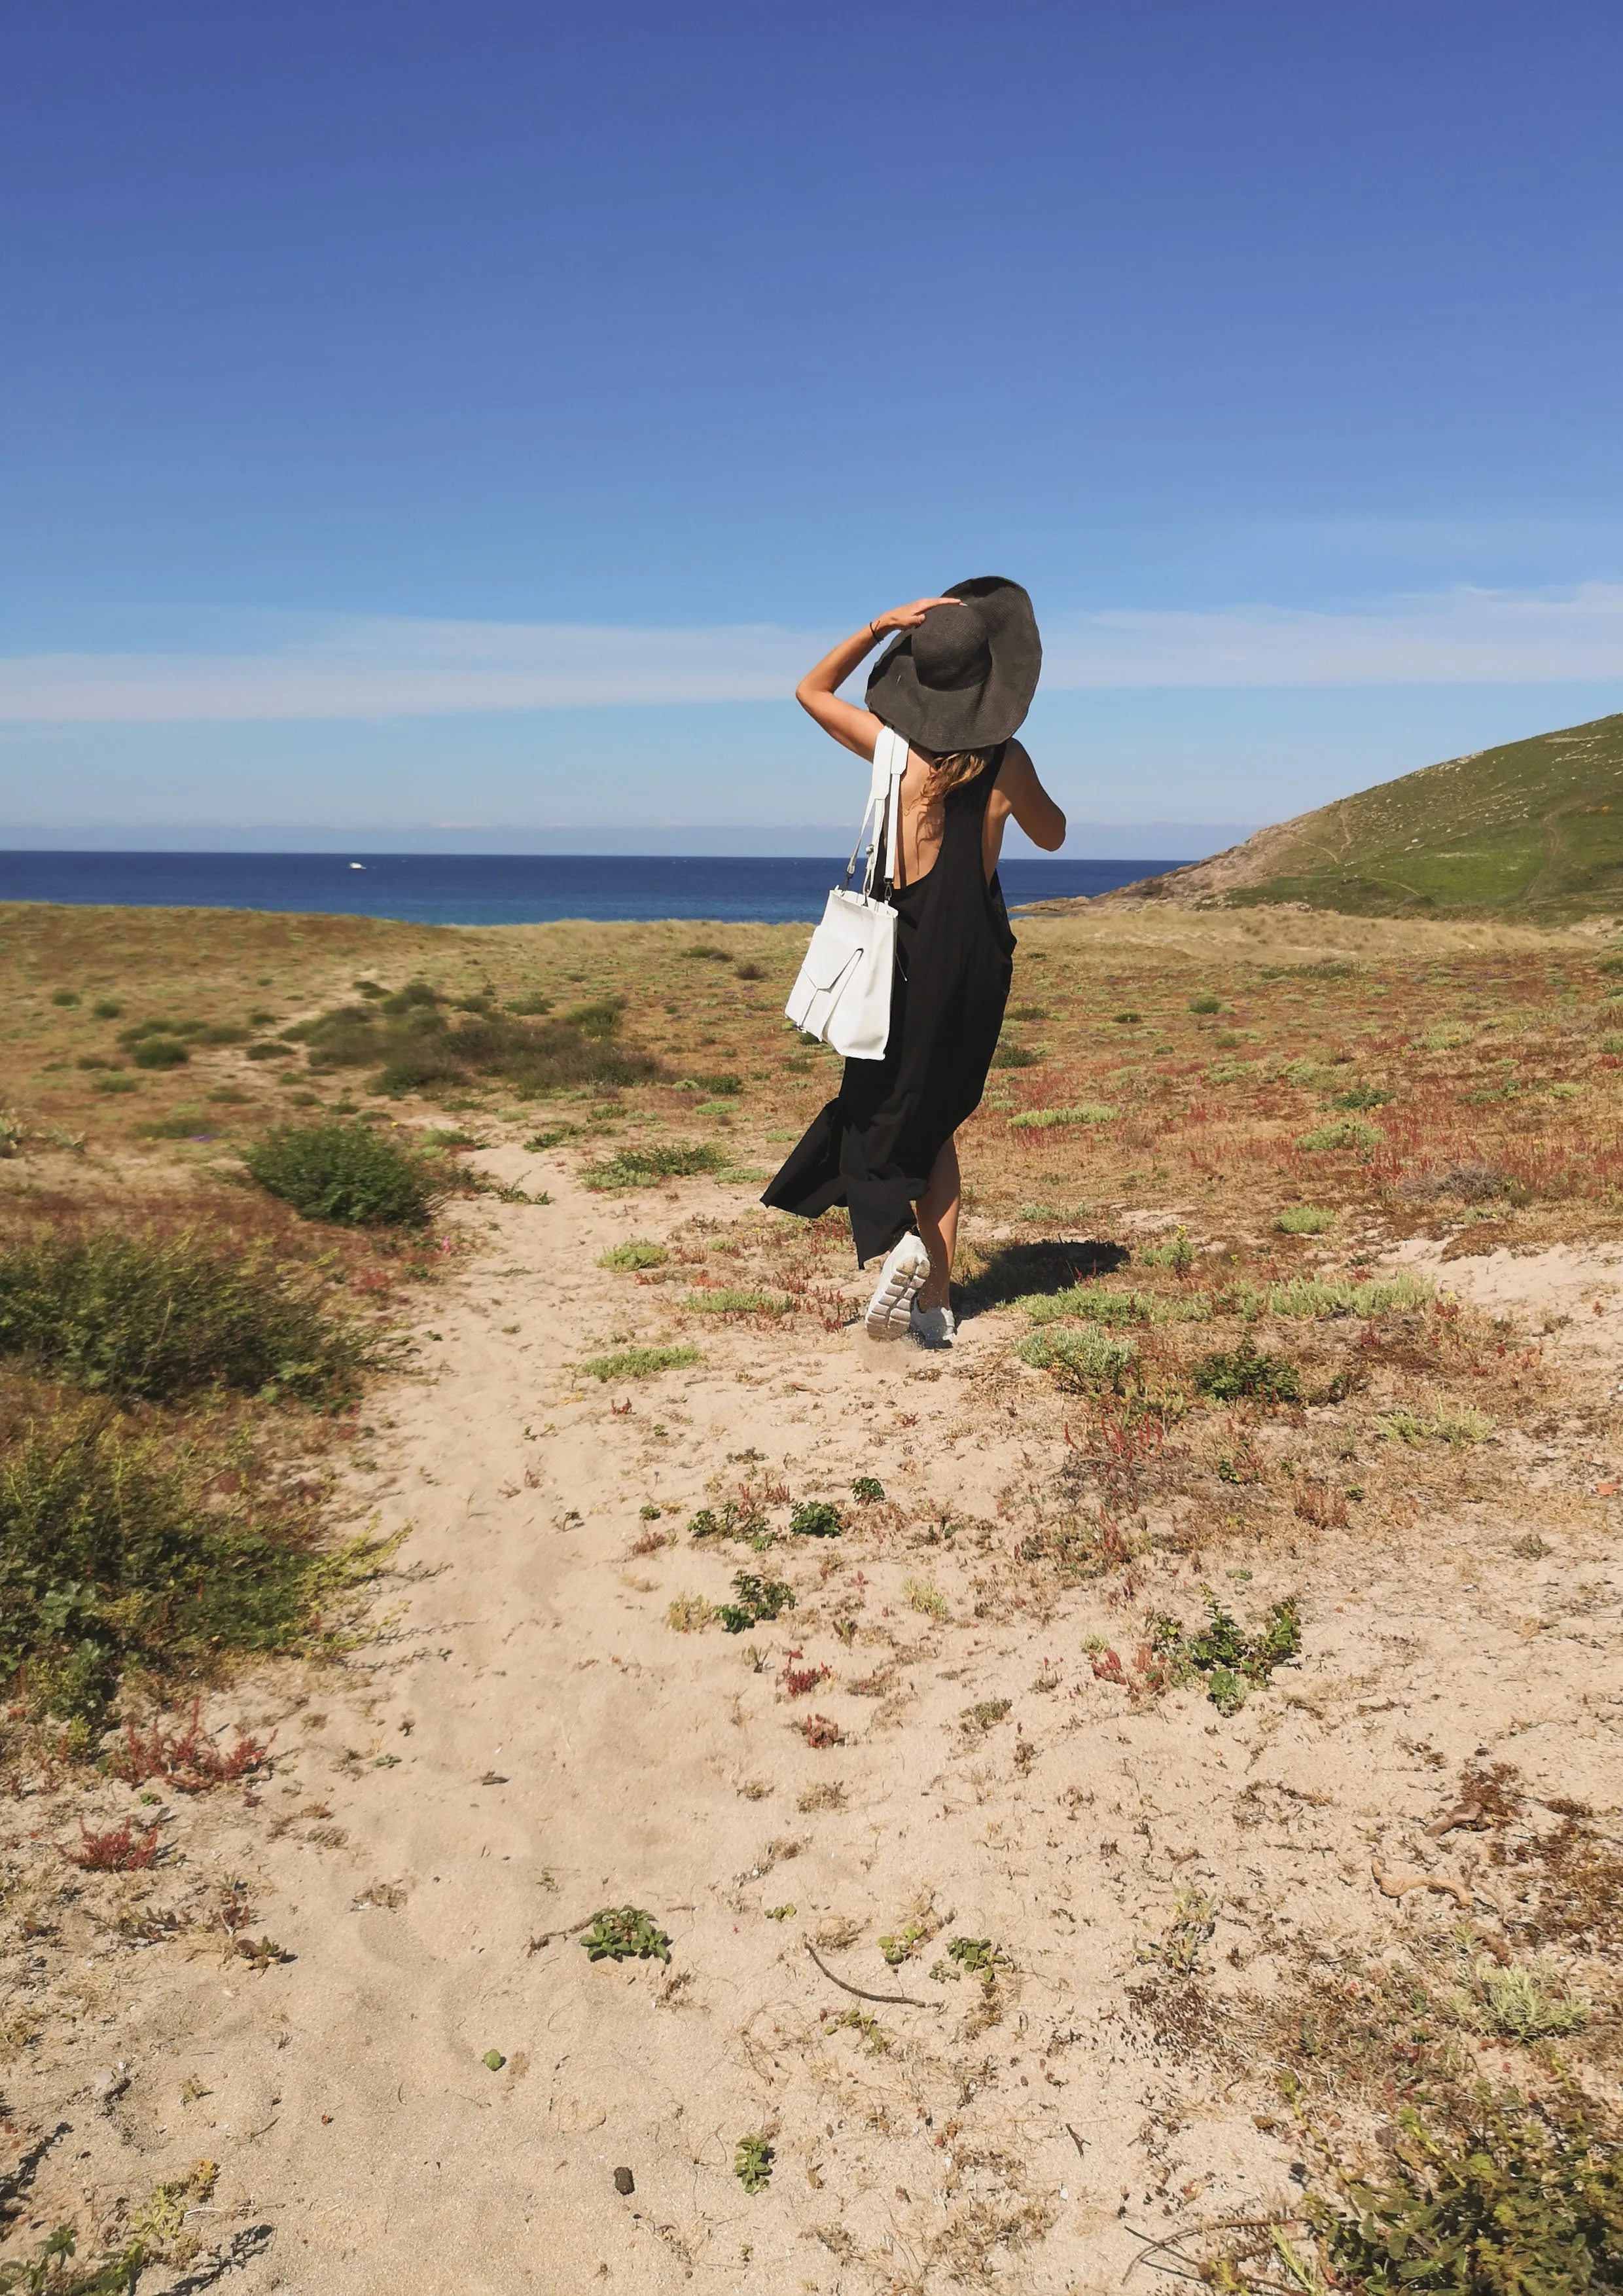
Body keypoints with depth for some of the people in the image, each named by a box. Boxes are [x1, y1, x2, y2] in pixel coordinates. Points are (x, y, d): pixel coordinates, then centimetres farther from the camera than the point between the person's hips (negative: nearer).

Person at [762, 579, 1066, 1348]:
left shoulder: (895, 746, -8)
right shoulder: (1007, 761, -2)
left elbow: (810, 689, 9)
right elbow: (1052, 835, 18)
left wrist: (879, 627, 3)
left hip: (909, 948, -3)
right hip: (980, 952, 3)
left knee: (879, 1108, 11)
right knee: (934, 1119, 15)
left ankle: (893, 1236, -19)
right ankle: (936, 1300, 11)